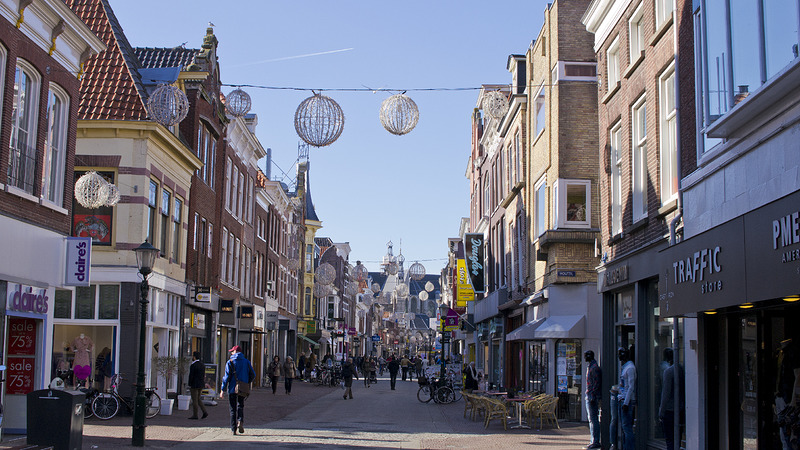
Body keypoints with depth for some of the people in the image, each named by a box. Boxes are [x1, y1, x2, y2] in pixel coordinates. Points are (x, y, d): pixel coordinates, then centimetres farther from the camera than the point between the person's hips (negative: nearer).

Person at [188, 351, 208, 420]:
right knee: (198, 399, 17)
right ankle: (205, 412, 5)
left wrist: (189, 385, -7)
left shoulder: (193, 365, -15)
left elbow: (191, 376, -15)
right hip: (201, 384, 7)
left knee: (194, 400, 0)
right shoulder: (202, 364, 9)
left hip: (194, 385, -7)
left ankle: (195, 415, 4)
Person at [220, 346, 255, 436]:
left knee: (233, 409, 5)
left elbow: (227, 377, -9)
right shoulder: (246, 362, 5)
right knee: (240, 406, 17)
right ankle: (240, 421, -10)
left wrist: (223, 390, -5)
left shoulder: (230, 362, -4)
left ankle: (234, 429, 2)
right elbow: (253, 375, 4)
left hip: (233, 389, -2)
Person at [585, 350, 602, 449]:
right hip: (589, 397, 11)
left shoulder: (595, 368, -13)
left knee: (594, 419, -9)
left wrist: (592, 396, -22)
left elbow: (597, 383, -19)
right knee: (591, 420, 12)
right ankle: (594, 441, 17)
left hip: (593, 397, -11)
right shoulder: (589, 367, 18)